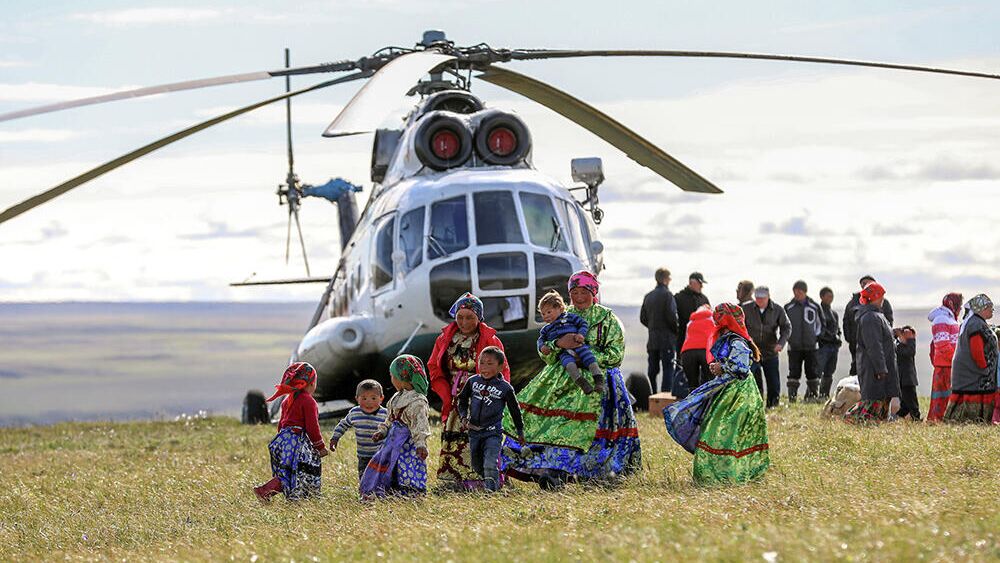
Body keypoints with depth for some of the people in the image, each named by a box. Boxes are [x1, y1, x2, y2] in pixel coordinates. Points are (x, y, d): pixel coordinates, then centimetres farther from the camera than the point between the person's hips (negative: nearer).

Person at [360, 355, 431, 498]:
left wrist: (421, 443, -33)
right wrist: (382, 431, 15)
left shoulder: (417, 402, -17)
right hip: (394, 441, 10)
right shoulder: (398, 398, 14)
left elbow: (420, 424, -24)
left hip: (408, 443, -10)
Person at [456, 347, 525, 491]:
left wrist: (520, 432, 11)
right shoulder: (473, 381, 0)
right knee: (477, 467, 15)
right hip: (474, 432, 5)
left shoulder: (505, 388, -7)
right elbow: (462, 399, 15)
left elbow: (515, 410, 4)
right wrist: (464, 417, -1)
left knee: (490, 466, -20)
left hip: (493, 433, -4)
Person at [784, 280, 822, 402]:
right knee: (794, 373, -4)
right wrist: (787, 338, 2)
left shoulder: (814, 307, 4)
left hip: (811, 346, 1)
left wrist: (816, 336, 5)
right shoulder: (788, 308, 3)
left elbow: (820, 324, 14)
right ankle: (792, 396, -2)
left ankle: (812, 395, 12)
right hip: (794, 346, -1)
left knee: (812, 372, 3)